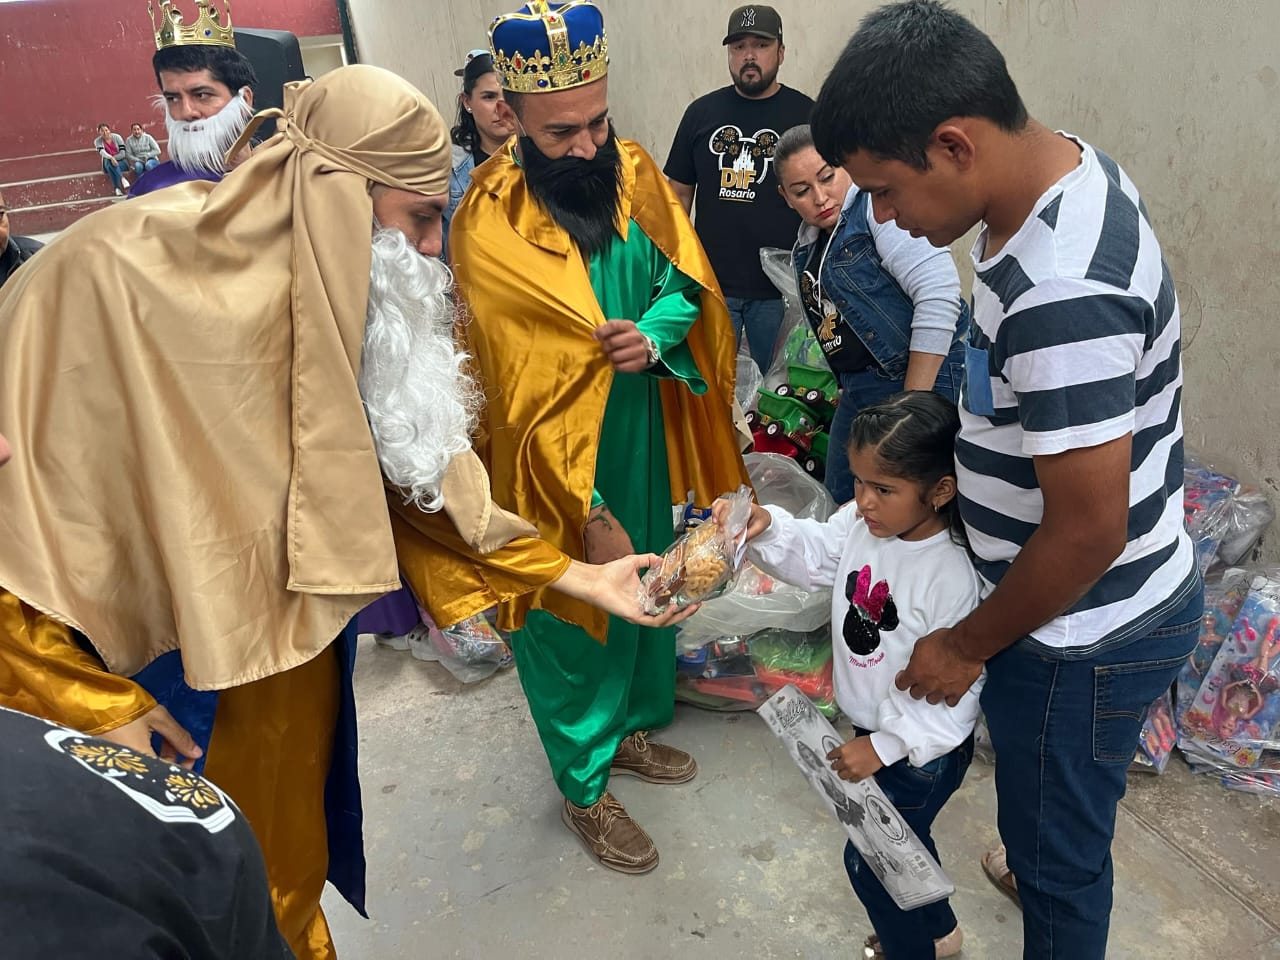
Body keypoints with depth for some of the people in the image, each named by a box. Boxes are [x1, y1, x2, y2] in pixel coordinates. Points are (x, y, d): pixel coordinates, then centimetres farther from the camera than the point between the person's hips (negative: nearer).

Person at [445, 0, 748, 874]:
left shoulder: (634, 172, -3)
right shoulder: (488, 225, -22)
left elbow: (689, 282, 4)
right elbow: (525, 391, -24)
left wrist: (654, 335, -20)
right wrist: (588, 512, -24)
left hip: (642, 436, 6)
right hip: (554, 458, -6)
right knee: (574, 616, 10)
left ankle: (635, 726, 49)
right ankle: (587, 791, 33)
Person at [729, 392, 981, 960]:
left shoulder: (953, 577, -33)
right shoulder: (861, 523, -12)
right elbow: (814, 557, 4)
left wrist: (884, 747, -22)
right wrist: (767, 529, -16)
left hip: (924, 750, -8)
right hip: (878, 728, 8)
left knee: (868, 860, 10)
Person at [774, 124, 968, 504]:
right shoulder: (807, 246, 14)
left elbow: (938, 293, -22)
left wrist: (913, 405, -21)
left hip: (924, 376, -9)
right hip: (859, 388, 9)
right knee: (843, 505, 16)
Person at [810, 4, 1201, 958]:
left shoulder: (1061, 294, -35)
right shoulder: (1065, 164, -3)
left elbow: (1088, 532, -28)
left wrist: (966, 646, -14)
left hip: (1086, 632, -8)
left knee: (1057, 853, 17)